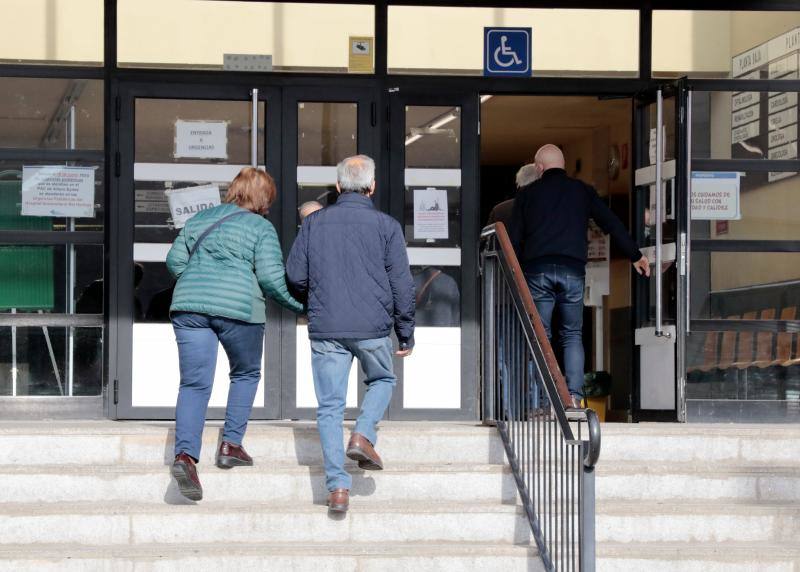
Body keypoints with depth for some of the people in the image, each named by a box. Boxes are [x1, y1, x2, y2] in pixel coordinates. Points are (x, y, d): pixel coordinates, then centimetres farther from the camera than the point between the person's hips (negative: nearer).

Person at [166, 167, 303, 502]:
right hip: (239, 308, -4)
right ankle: (231, 445, 16)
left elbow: (174, 261, 15)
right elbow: (271, 277, -5)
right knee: (246, 374, 21)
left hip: (189, 307, 4)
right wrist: (302, 305, 6)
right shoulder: (261, 228, 3)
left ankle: (185, 455, -21)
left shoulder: (199, 219, 19)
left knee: (194, 384, -2)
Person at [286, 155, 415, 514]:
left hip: (326, 327, 1)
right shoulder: (386, 226, 0)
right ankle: (364, 435, 3)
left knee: (330, 406, 5)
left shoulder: (314, 223, 5)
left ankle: (338, 486, -3)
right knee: (382, 380, 27)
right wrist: (406, 333, 9)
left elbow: (295, 275, 6)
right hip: (373, 327, -1)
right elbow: (402, 285, 0)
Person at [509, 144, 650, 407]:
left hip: (537, 269, -1)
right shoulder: (582, 190, 11)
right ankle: (574, 395, -4)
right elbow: (612, 223, 10)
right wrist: (635, 255, 18)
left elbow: (514, 239, 8)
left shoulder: (527, 194, 9)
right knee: (572, 335, 9)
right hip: (572, 270, 1)